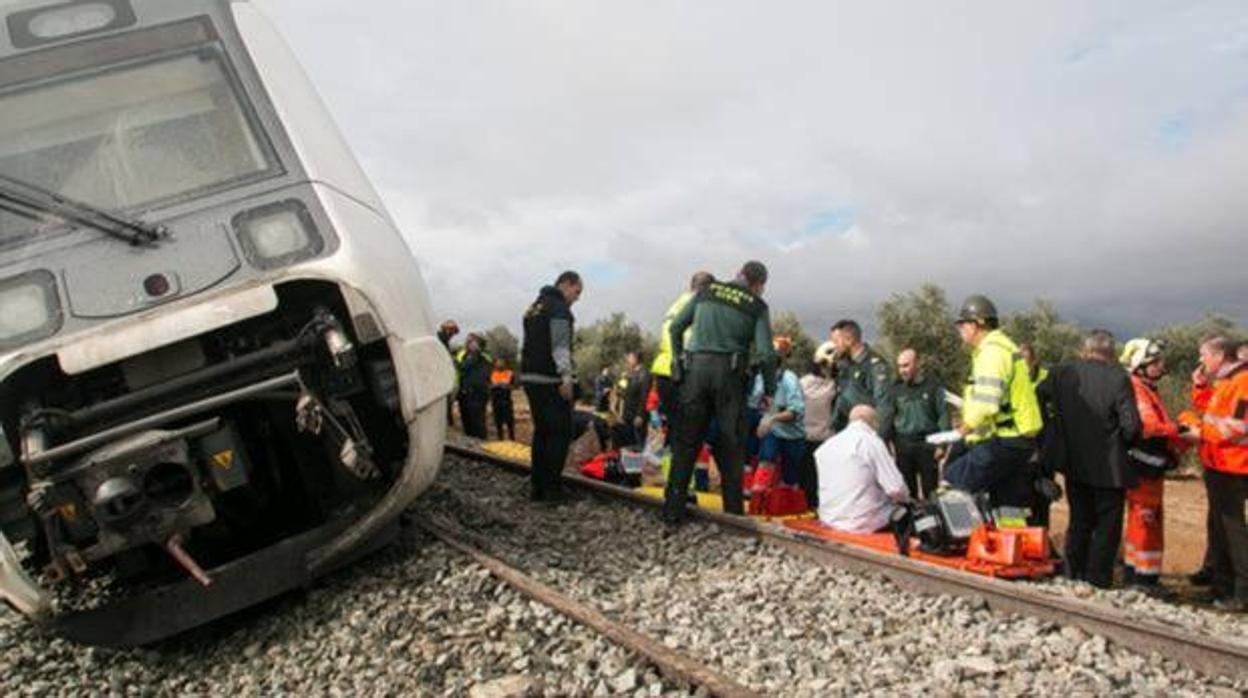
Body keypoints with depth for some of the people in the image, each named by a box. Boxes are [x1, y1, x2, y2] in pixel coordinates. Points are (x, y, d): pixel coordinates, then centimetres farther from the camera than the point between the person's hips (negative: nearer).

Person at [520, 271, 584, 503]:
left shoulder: (535, 306, 20)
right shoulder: (559, 307, -9)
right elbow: (560, 345, -19)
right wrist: (566, 377, -24)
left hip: (530, 377, 9)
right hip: (551, 380, -9)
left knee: (541, 432, 14)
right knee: (560, 433, -3)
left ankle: (537, 487, 15)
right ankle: (552, 488, -3)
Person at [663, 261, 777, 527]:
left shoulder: (707, 291, 13)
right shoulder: (757, 306, 6)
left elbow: (675, 328, 10)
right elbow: (766, 353, -4)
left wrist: (679, 362, 16)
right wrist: (769, 389, 7)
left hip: (695, 368, 2)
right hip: (729, 373, -2)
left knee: (685, 443, 4)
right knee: (731, 446, 8)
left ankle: (672, 514, 3)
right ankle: (733, 512, 11)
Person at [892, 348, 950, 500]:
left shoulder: (932, 387, 2)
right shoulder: (896, 389, 7)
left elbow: (943, 416, 1)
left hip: (927, 444, -2)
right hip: (903, 446, 2)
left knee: (930, 488, 2)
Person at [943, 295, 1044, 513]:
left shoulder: (993, 351, -16)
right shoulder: (1004, 347, 19)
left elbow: (986, 403, -26)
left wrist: (965, 428, -12)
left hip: (1004, 443, -11)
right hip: (1019, 438, 11)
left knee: (953, 481, -12)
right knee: (1010, 507, 16)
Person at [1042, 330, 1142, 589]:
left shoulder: (1061, 373, -3)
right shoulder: (1118, 378, -14)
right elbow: (1131, 425, -18)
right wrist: (1123, 443, 4)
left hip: (1074, 463, 4)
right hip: (1109, 467, -4)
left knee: (1079, 523, 17)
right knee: (1107, 526, 7)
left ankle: (1074, 576, 22)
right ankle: (1098, 580, 7)